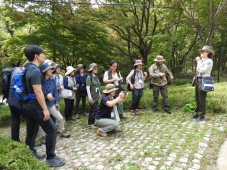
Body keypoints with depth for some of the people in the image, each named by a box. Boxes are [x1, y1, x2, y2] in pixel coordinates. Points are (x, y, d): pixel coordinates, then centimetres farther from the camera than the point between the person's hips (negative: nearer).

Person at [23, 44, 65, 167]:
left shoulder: (29, 69, 11)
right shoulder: (35, 71, -20)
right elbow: (38, 92, -24)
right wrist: (45, 109, -21)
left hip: (29, 105, 10)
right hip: (35, 106, -10)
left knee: (31, 131, 18)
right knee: (51, 129, -4)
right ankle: (51, 158, 4)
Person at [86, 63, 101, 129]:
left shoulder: (96, 77, 10)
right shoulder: (89, 77, -12)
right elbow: (87, 88, -15)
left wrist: (99, 94, 17)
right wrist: (89, 97, -18)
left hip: (96, 97, 7)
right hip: (92, 97, -7)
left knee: (92, 110, 13)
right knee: (95, 110, -8)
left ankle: (90, 122, 24)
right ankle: (91, 123, 6)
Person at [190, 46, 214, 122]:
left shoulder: (209, 61, -9)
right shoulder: (202, 61, 16)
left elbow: (201, 70, -18)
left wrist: (198, 62, -7)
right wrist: (196, 80, 14)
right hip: (198, 80, 9)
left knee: (202, 99, -4)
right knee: (197, 98, 14)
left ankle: (202, 115, 4)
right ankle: (197, 113, 24)